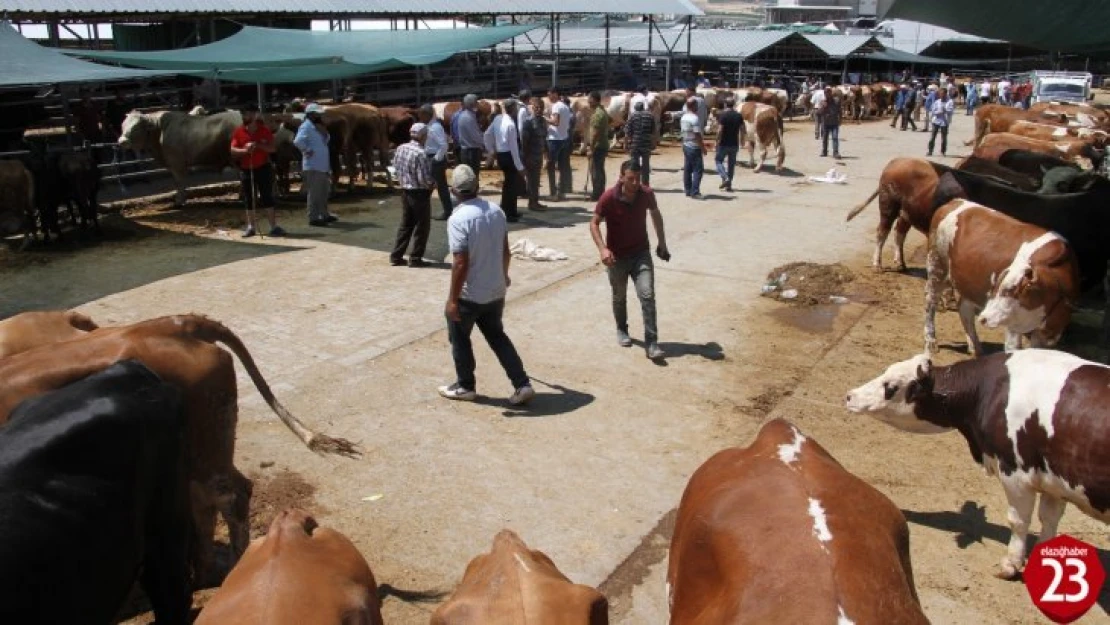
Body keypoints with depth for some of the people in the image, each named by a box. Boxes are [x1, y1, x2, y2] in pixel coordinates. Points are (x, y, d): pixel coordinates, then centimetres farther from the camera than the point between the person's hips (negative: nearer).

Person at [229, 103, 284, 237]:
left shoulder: (264, 130, -2)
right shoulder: (238, 132, 2)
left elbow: (272, 148, -6)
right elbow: (233, 150, -3)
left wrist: (258, 145, -21)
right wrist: (244, 150, -22)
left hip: (263, 168, -2)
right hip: (246, 170, 2)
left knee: (267, 197, -4)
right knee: (249, 199, 7)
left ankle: (273, 226, -3)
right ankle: (251, 226, 15)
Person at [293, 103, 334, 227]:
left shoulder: (318, 126, 15)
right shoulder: (306, 126, -14)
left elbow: (326, 140, 21)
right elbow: (298, 141, -29)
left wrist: (324, 132, 2)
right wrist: (307, 150, -17)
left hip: (323, 165, 10)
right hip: (313, 165, -10)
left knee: (324, 191, 18)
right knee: (314, 192, -6)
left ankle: (324, 214, 29)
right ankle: (313, 218, -2)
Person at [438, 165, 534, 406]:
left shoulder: (458, 219, -22)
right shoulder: (496, 210, -1)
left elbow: (461, 263, -24)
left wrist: (452, 299, -17)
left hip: (469, 295, -6)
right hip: (496, 291, 6)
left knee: (459, 338, 17)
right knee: (497, 336, 21)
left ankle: (465, 386, 31)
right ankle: (522, 385, 16)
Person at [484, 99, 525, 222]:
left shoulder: (497, 119, 2)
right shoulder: (510, 124, -19)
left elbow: (487, 134, 9)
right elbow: (513, 146, -19)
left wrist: (491, 150, 20)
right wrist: (519, 166, -16)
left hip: (500, 155, 8)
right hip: (508, 155, -8)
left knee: (508, 183, 21)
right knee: (513, 184, 2)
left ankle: (505, 211, 28)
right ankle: (509, 214, 6)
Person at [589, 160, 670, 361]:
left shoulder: (647, 194, -10)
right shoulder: (609, 197, -19)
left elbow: (656, 214, 11)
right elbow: (594, 223, -11)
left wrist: (662, 242, 14)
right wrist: (602, 248, -25)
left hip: (641, 253, 1)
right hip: (617, 255, -1)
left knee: (647, 295, -11)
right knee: (619, 297, 17)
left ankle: (651, 343, -8)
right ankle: (621, 330, 43)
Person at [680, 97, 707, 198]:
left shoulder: (683, 117, 9)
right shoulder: (694, 118, -18)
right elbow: (697, 135, -19)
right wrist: (703, 148, -15)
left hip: (685, 145, 9)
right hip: (694, 147, -9)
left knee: (687, 169, 11)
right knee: (698, 169, -5)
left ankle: (688, 191, 15)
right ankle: (695, 192, -8)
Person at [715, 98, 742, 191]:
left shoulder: (722, 115, -12)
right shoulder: (738, 116, 4)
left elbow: (720, 130, -18)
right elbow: (742, 130, 7)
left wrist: (717, 141, -9)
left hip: (724, 143, -4)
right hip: (734, 144, 5)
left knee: (719, 161, 9)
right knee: (731, 164, 12)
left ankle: (725, 178, -12)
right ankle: (729, 185, 13)